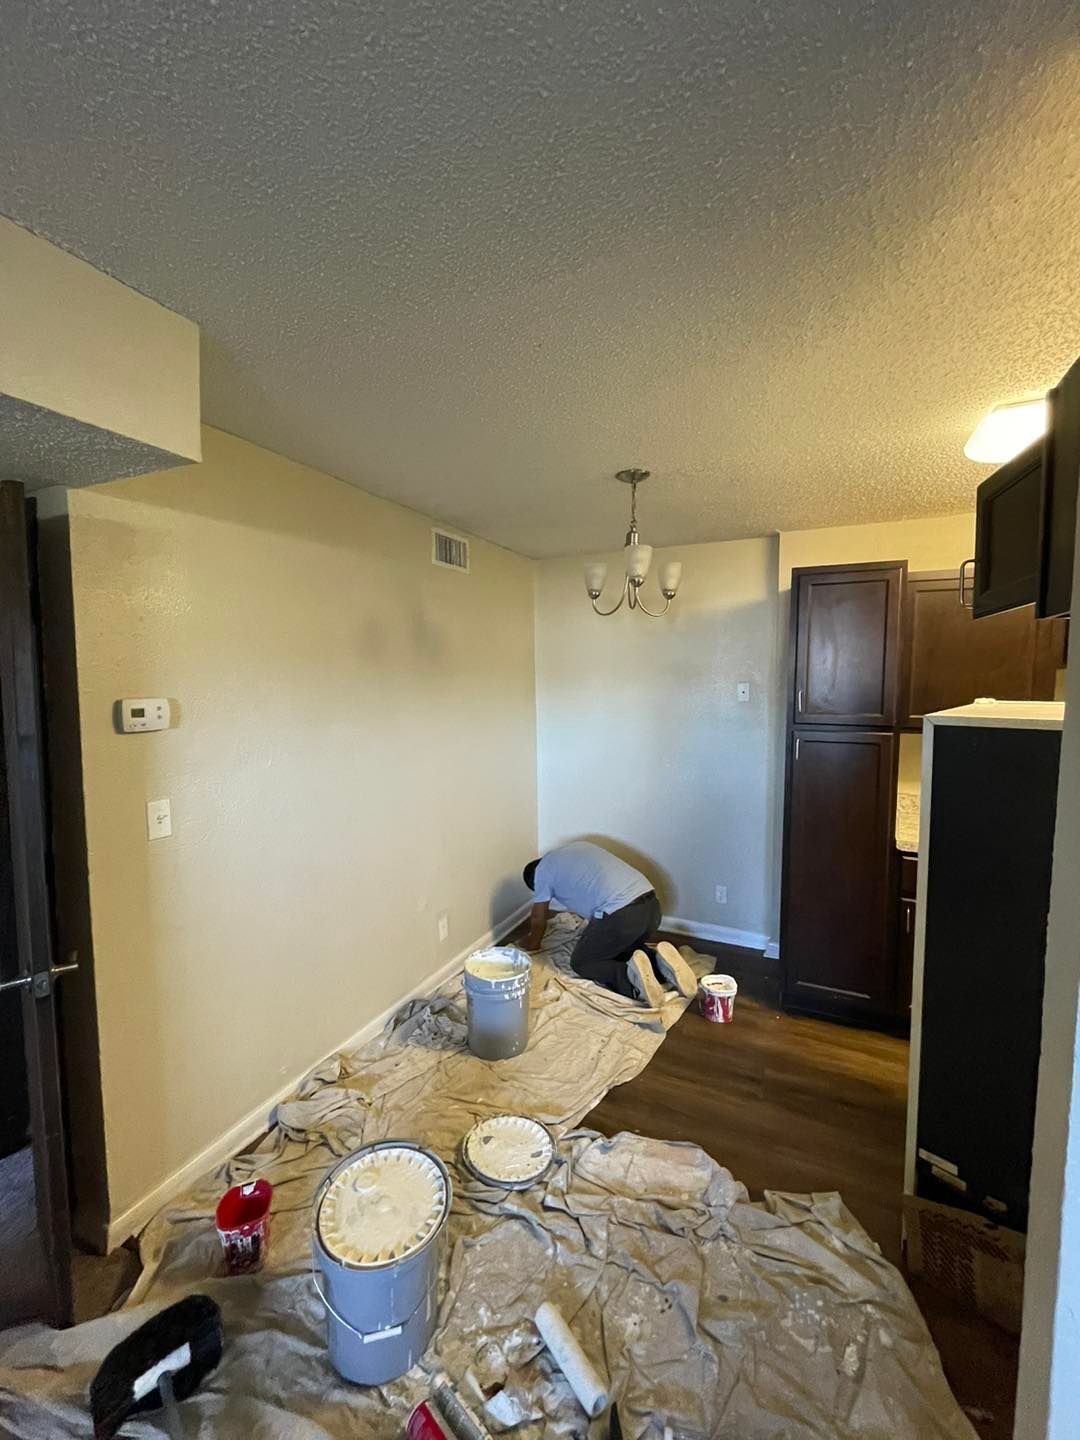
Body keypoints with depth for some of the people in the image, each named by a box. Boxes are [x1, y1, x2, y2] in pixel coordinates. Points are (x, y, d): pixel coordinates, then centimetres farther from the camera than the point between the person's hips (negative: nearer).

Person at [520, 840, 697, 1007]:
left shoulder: (542, 870, 10)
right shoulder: (580, 846, 29)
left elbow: (539, 919, 22)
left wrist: (532, 942, 42)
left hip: (622, 914, -7)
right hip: (651, 904, 7)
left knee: (580, 962, 14)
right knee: (618, 947, 32)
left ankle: (631, 976, -11)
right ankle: (658, 960, 5)